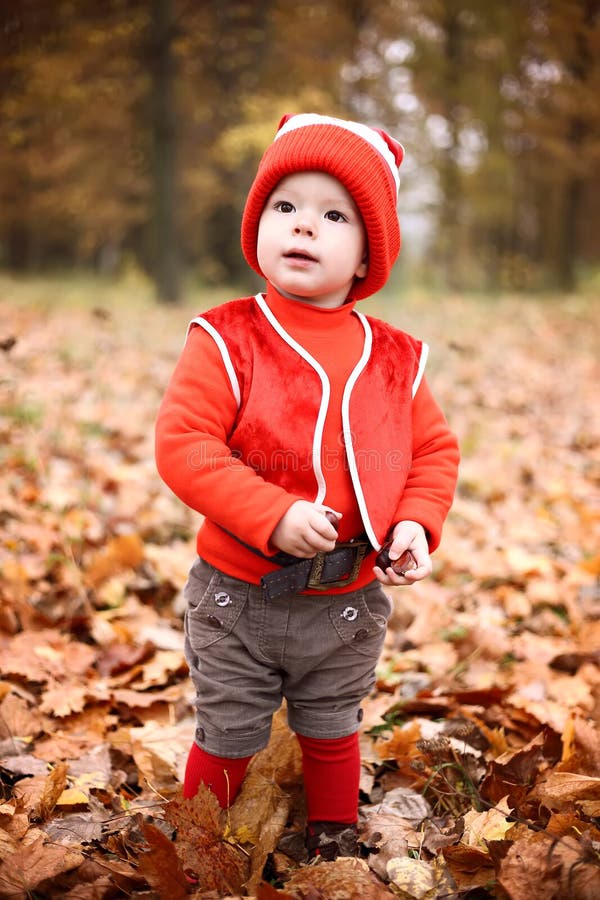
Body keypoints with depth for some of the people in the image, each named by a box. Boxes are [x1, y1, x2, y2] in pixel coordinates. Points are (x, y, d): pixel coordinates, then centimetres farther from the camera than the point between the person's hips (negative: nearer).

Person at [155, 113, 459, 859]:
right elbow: (182, 444, -21)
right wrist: (274, 516, -28)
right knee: (226, 741, 16)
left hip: (347, 602, 3)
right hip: (239, 597, -2)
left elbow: (435, 448, 6)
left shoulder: (394, 360, -2)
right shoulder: (226, 341, -14)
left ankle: (334, 843, 47)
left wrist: (417, 523, -12)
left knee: (332, 735, 23)